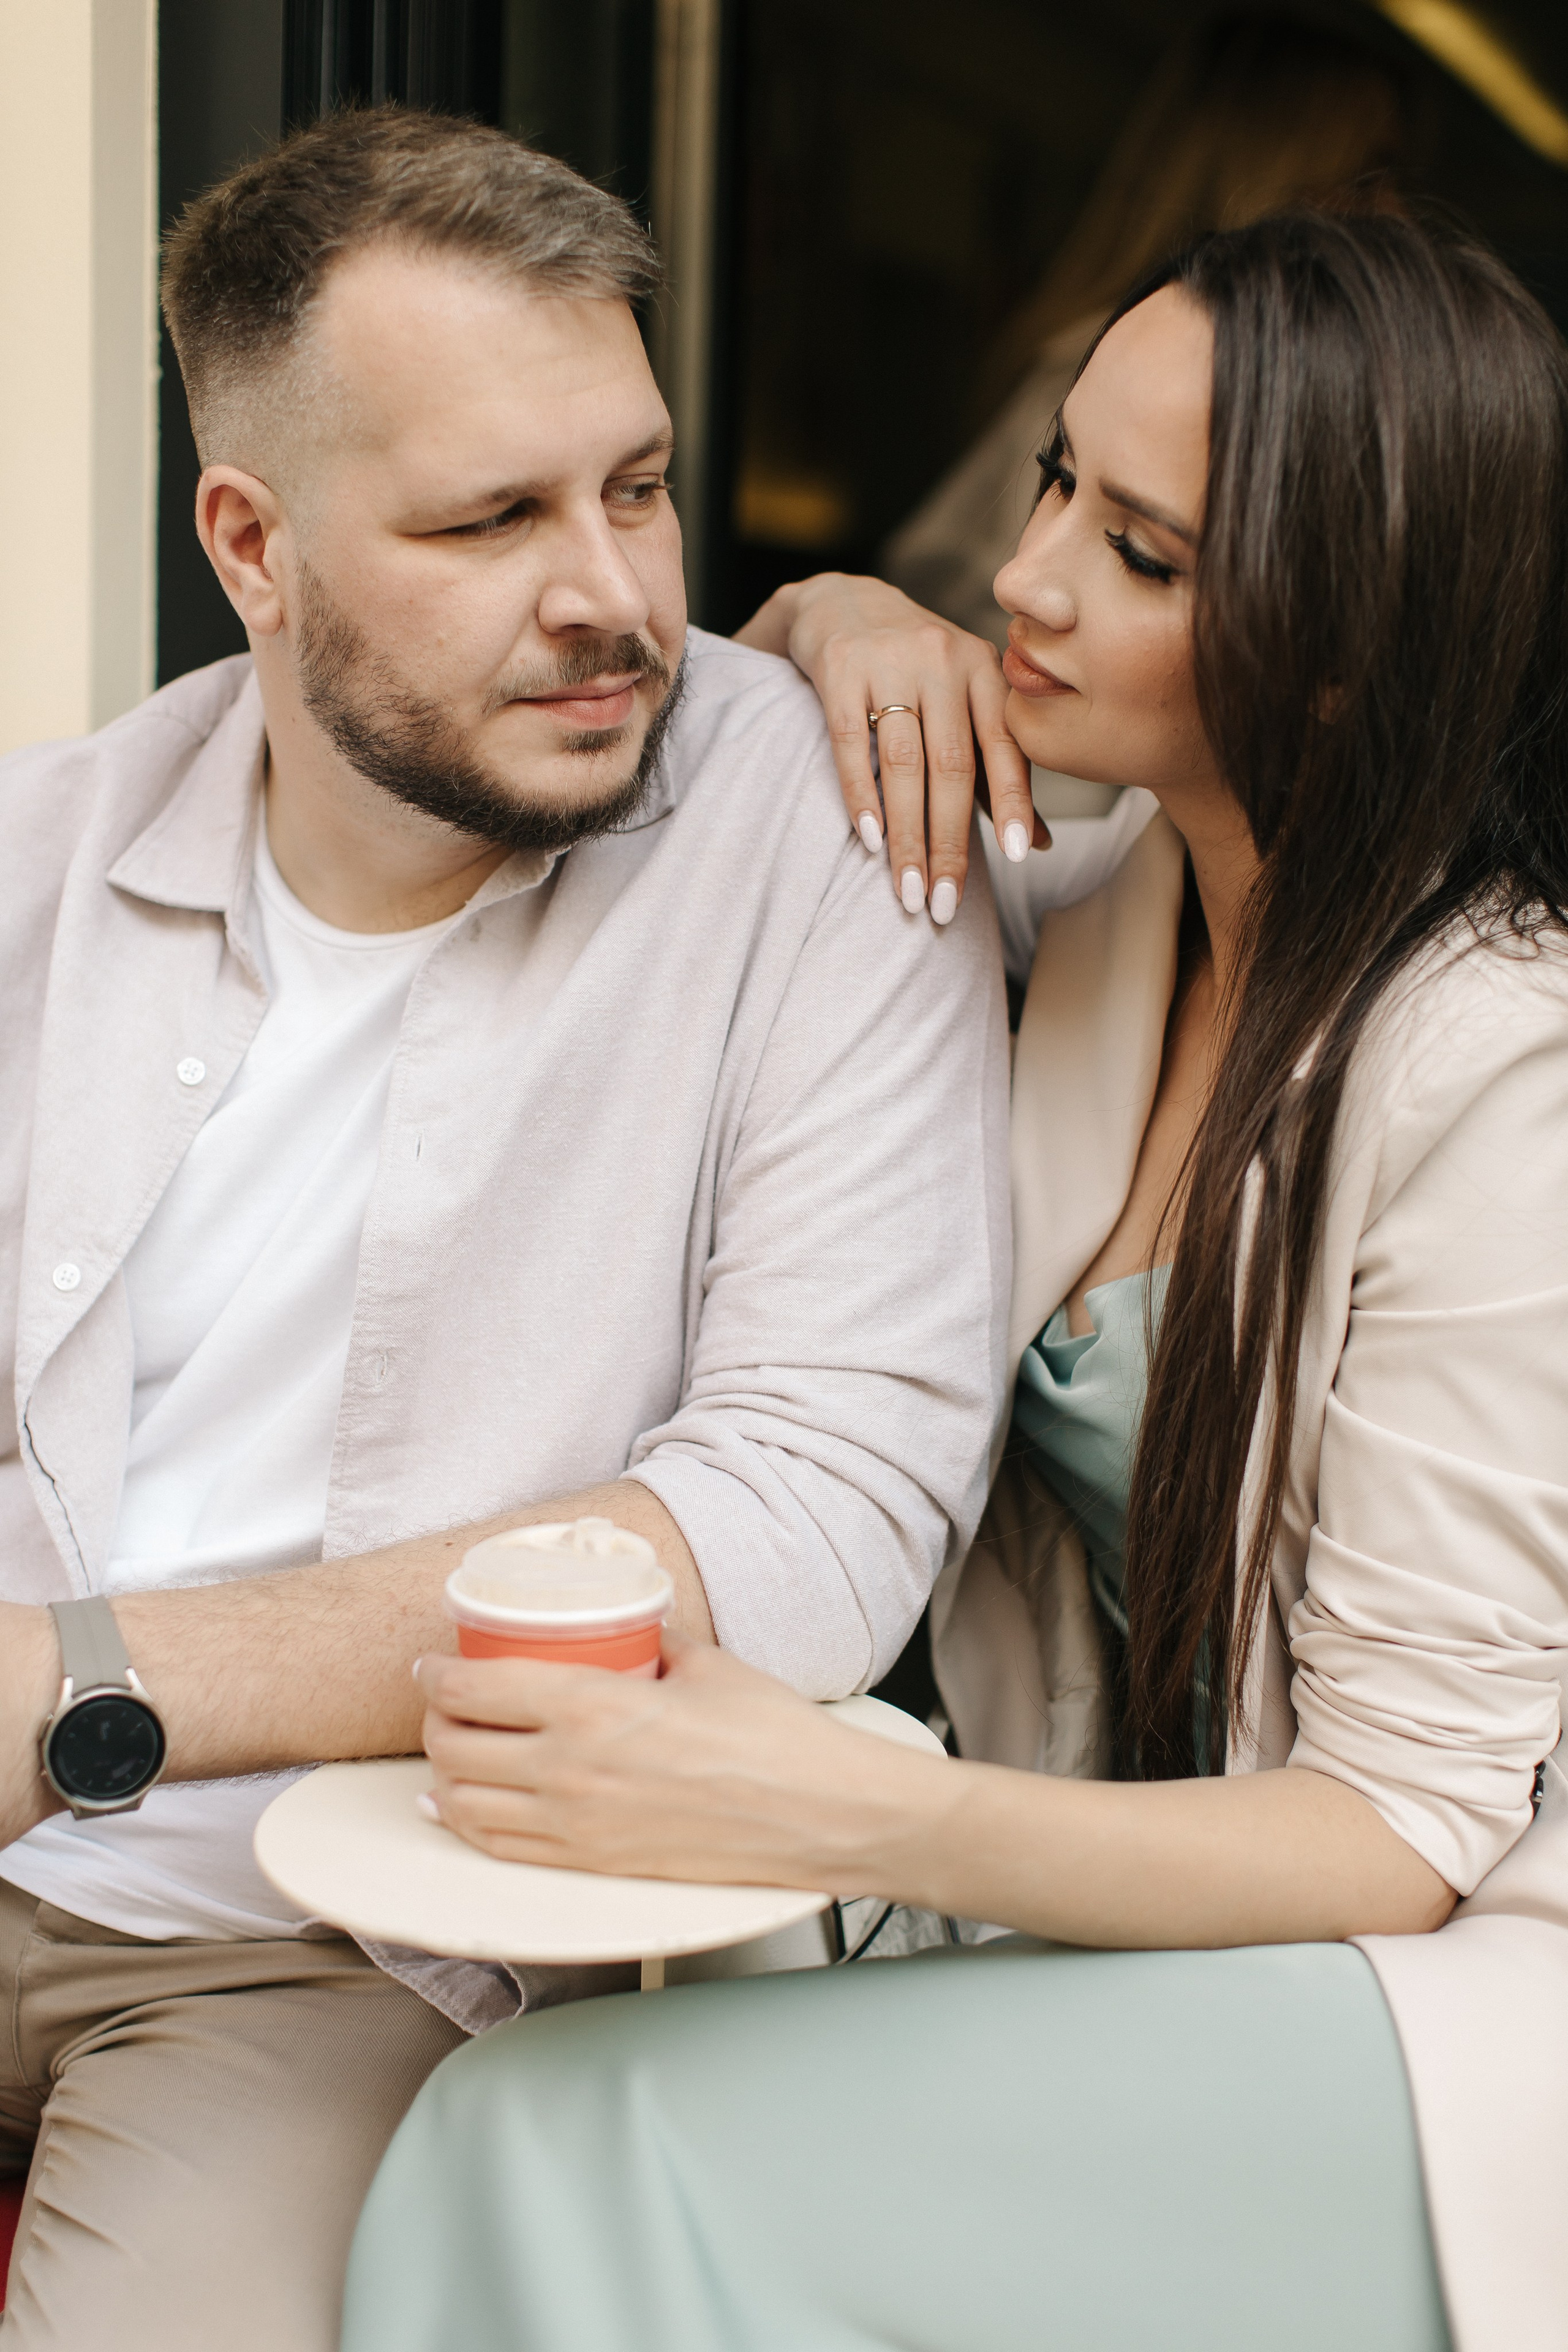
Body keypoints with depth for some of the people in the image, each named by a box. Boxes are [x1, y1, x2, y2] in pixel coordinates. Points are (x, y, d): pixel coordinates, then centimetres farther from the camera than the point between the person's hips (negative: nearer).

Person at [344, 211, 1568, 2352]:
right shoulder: (1121, 875, 1)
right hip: (1136, 1888, 6)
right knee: (518, 2134, -20)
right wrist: (843, 624, -3)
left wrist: (838, 1813, -32)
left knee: (591, 2154, -27)